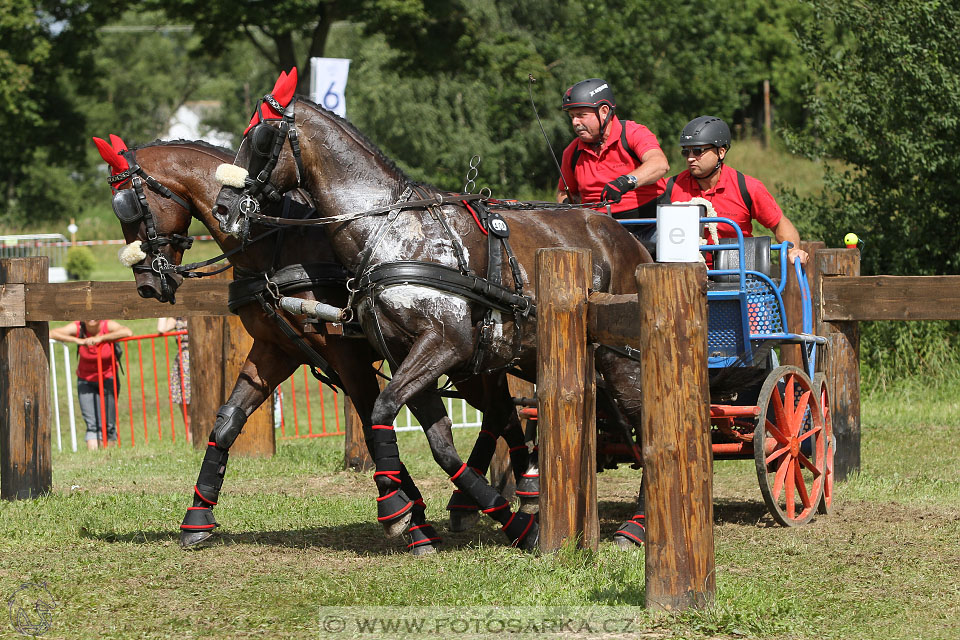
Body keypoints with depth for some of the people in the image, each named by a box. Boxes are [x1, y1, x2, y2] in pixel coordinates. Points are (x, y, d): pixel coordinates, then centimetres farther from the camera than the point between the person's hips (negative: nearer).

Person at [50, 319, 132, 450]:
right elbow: (52, 334, -23)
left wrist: (100, 338, -35)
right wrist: (78, 340, -30)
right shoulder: (77, 328, -14)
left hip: (108, 379, 0)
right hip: (86, 380, 0)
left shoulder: (108, 326, -17)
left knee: (108, 423, -1)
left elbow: (127, 332, -35)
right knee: (91, 422, -13)